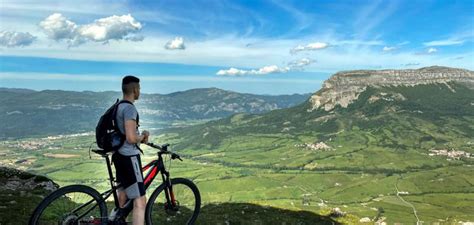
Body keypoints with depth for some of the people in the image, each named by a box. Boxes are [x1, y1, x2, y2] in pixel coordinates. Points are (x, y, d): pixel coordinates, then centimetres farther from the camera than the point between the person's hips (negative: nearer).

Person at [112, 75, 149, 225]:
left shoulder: (118, 106, 13)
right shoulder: (130, 108, -18)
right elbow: (131, 138, -26)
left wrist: (140, 136, 13)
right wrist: (143, 135, -6)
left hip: (119, 155, 10)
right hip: (129, 157, -10)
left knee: (123, 194, 25)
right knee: (140, 201, -10)